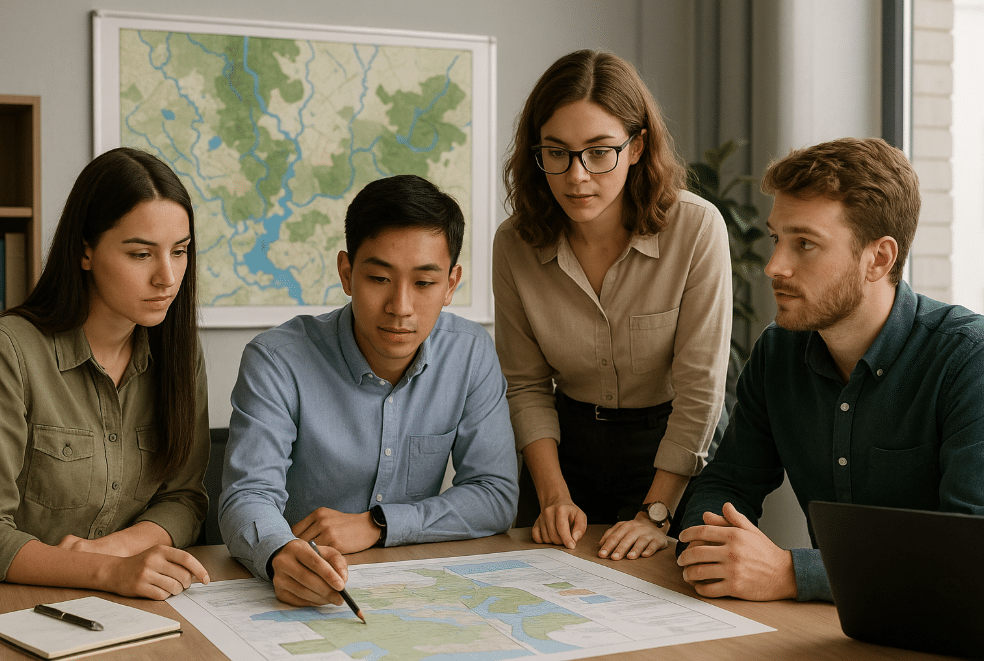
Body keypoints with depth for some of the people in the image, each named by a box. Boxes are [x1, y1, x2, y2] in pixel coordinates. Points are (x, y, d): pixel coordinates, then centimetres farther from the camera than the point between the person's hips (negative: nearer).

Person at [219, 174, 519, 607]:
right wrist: (282, 555, -41)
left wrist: (374, 524, -14)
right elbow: (248, 497, -18)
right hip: (304, 591, -1)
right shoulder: (278, 363, -12)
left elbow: (497, 495, -2)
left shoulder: (472, 354, -3)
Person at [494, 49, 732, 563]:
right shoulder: (515, 244, -10)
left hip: (671, 447, -2)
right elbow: (526, 385, -2)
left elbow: (699, 387, -18)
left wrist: (655, 513, -19)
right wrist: (554, 496, -12)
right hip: (566, 446, 3)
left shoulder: (697, 228, -20)